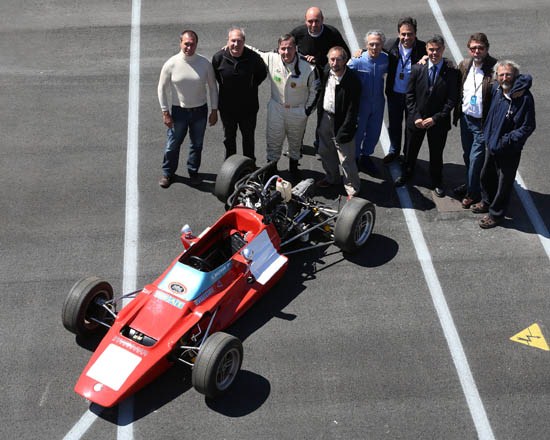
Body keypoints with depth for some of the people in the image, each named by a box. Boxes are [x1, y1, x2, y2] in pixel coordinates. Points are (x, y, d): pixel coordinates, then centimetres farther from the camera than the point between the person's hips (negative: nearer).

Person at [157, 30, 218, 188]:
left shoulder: (205, 63, -9)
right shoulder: (171, 64, -12)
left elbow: (213, 87, 1)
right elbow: (162, 88, -4)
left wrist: (214, 111, 1)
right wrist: (165, 113, -7)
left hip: (200, 110, 1)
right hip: (178, 111, -1)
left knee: (197, 145, 15)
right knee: (172, 145, 7)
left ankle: (193, 172, 35)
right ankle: (168, 173, 27)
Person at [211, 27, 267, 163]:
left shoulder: (253, 58, -18)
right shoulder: (219, 57, -16)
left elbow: (262, 74, 3)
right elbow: (214, 75, 6)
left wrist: (252, 86, -1)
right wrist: (224, 86, 3)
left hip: (248, 107, -1)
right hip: (227, 106, 1)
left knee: (248, 137, 17)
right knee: (229, 137, 19)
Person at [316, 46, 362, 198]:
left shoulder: (353, 81, -23)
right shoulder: (327, 72, -4)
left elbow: (352, 110, -20)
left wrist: (344, 132, -20)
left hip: (341, 123, -7)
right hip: (325, 117, 7)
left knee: (347, 159, 1)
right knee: (325, 152, 24)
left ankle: (352, 189, 18)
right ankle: (331, 177, 48)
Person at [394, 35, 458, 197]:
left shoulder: (451, 72, -12)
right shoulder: (417, 69, -6)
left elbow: (451, 100, -11)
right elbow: (410, 95, -2)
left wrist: (435, 118, -16)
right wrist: (416, 117, -11)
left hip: (438, 121, -2)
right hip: (416, 120, 2)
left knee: (436, 154, 14)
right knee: (411, 150, 19)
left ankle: (437, 182, 35)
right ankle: (406, 174, 44)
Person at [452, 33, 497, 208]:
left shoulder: (495, 68, -19)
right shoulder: (464, 65, -1)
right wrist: (456, 114, 5)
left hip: (483, 123, -6)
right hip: (466, 118, 6)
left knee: (476, 158, 3)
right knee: (467, 155, 20)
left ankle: (473, 192, 20)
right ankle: (470, 184, 40)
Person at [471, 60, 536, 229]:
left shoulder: (524, 97, -24)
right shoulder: (496, 89, -5)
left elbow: (528, 127, -19)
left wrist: (506, 141, -22)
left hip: (509, 150, -7)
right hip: (491, 143, 7)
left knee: (504, 183, 10)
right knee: (486, 176, 25)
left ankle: (496, 214, 28)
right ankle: (487, 202, 49)